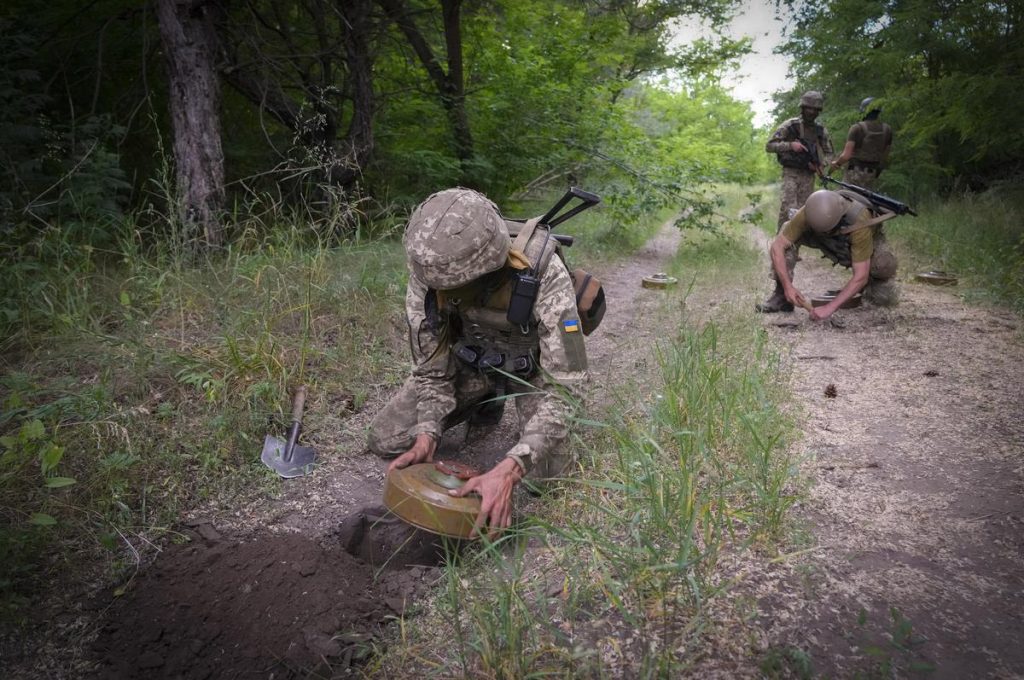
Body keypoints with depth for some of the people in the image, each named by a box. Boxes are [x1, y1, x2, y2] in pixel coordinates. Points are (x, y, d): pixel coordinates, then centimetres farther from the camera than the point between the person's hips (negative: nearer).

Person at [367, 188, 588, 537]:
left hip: (534, 363, -3)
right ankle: (486, 402, 18)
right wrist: (427, 434, -31)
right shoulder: (430, 273, -27)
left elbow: (565, 384, -38)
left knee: (546, 471, -22)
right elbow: (431, 366, -14)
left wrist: (509, 470, -49)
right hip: (471, 357, 3)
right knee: (386, 440, -5)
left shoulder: (544, 276, -40)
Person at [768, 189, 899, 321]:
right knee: (786, 237, -23)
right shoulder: (808, 214, -36)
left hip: (868, 242, -2)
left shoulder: (859, 221, -42)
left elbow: (860, 276, -40)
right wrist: (787, 286, -42)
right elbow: (777, 246, -32)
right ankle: (782, 296, -14)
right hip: (835, 245, 2)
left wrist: (830, 307, -46)